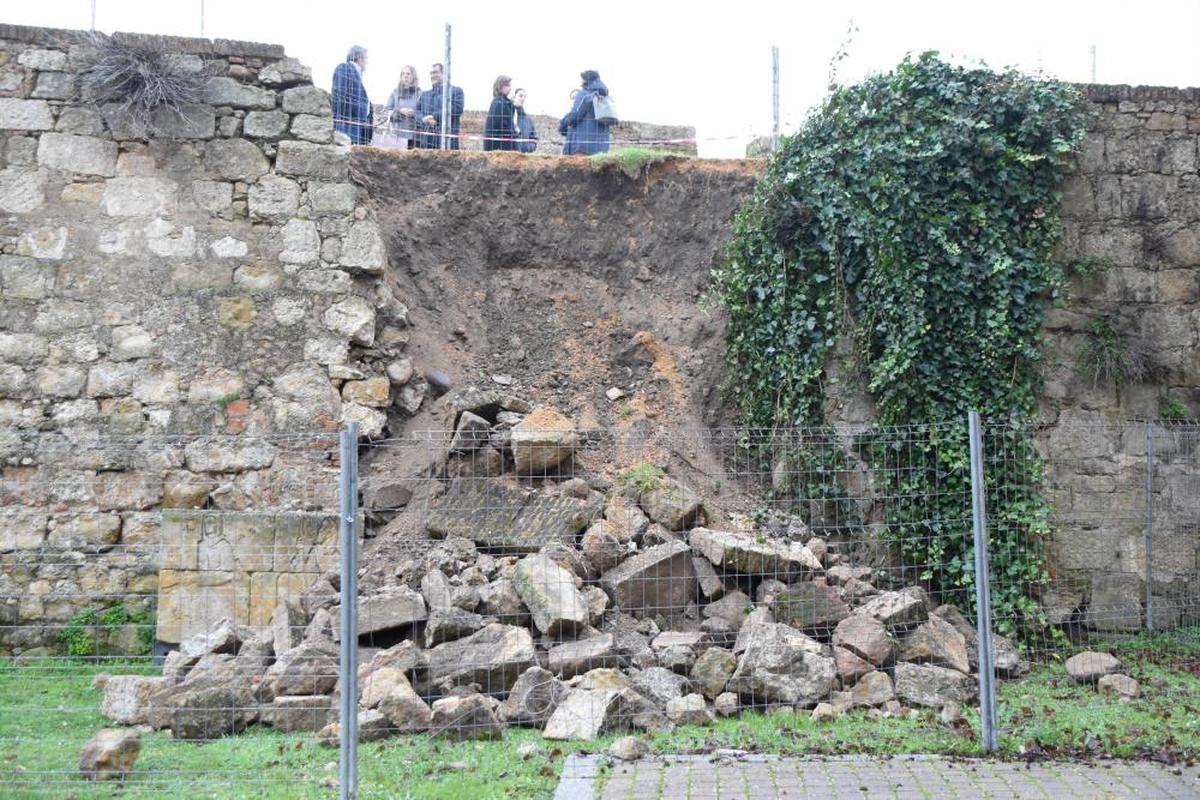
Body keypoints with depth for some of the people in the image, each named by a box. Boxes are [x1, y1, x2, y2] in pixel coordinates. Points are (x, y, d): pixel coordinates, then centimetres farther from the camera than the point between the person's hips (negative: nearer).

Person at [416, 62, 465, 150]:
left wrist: (435, 116, -12)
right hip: (426, 141, 5)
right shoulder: (424, 94, 23)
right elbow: (417, 110, 15)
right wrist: (425, 119, -9)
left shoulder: (456, 91, 7)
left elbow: (457, 109, -9)